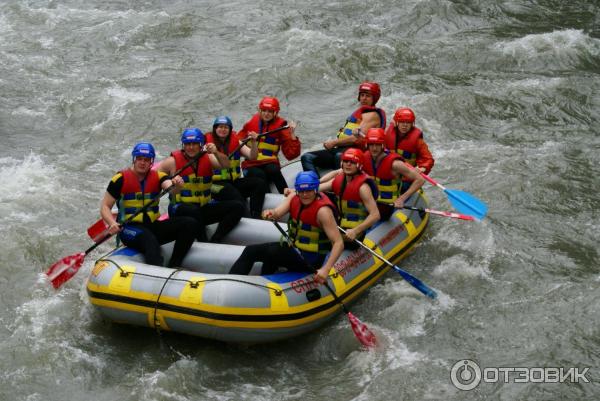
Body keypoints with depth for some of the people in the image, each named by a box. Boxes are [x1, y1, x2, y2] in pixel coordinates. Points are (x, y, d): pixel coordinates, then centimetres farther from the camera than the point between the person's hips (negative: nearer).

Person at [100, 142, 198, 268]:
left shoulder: (158, 177, 7)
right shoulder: (121, 179, -2)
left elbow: (170, 187, -15)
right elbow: (105, 206, -2)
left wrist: (177, 185, -40)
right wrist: (113, 223, -22)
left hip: (153, 226, 5)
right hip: (130, 228, -5)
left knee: (189, 224, -16)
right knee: (150, 240, -37)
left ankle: (173, 268, -20)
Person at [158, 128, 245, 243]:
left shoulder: (207, 158, 4)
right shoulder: (173, 161, -2)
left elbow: (225, 165, -15)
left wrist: (216, 153, -35)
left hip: (204, 208, 4)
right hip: (180, 207, -4)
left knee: (238, 207, -12)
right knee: (194, 210, -39)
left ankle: (214, 241, -22)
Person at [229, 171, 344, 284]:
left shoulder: (322, 210, -22)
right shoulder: (294, 198, -2)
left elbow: (339, 243, -26)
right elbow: (277, 213, -17)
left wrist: (326, 269, -37)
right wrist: (271, 214, -43)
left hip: (309, 260, -7)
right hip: (293, 247, 7)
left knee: (271, 252, -28)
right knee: (250, 250, 0)